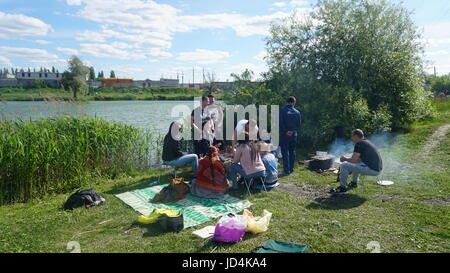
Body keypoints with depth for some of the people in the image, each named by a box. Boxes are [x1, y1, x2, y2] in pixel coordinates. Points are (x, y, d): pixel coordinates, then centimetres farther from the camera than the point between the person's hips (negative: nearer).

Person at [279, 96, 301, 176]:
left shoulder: (282, 111, -9)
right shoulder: (297, 112, 4)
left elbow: (280, 123, -15)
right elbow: (299, 124, 8)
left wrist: (285, 131, -9)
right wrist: (294, 131, 12)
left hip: (284, 134, -4)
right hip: (294, 134, 4)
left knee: (285, 152, -1)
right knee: (292, 152, 14)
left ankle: (286, 170, -3)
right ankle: (291, 169, 20)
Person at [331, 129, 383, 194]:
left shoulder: (359, 144, -9)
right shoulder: (367, 142, 19)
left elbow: (353, 160, -10)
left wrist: (345, 159, 9)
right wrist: (347, 158, 24)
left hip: (372, 170, -10)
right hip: (377, 169, 10)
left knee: (344, 165, -9)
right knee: (356, 163, 33)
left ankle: (342, 188, 0)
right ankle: (354, 182, 36)